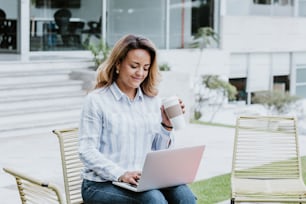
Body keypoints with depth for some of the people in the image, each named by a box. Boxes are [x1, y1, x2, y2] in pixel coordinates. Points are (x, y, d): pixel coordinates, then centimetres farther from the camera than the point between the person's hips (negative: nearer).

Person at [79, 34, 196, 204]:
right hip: (102, 185, -4)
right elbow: (87, 152, -9)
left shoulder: (152, 100, 13)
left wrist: (167, 125, -4)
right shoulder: (97, 100, -1)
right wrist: (121, 174, -22)